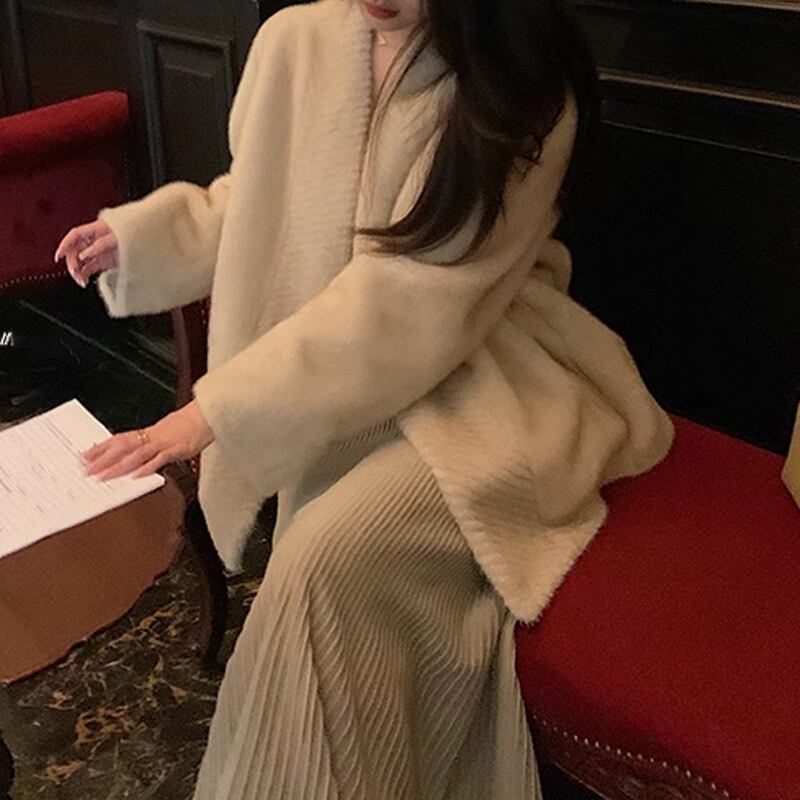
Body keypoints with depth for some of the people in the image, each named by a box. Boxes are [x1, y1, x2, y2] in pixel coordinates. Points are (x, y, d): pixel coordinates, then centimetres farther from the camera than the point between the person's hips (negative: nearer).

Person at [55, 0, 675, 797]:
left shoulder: (525, 93, -16)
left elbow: (406, 310, -22)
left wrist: (217, 410, -24)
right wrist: (138, 234, 3)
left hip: (474, 383, -4)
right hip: (330, 378, 5)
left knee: (324, 560, -25)